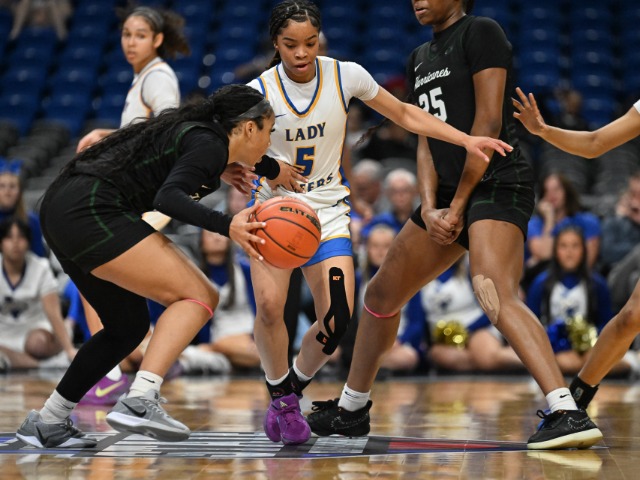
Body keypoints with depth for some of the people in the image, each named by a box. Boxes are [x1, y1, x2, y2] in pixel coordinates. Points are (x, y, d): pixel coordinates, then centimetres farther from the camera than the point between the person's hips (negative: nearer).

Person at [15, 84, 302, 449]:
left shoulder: (200, 132, 21)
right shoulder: (210, 145, -7)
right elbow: (168, 197, -24)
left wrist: (273, 169, 54)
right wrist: (226, 226, -32)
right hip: (93, 211, -11)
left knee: (128, 327, 20)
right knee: (199, 297, -12)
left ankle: (46, 423, 24)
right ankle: (139, 401, -27)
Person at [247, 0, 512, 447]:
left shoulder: (346, 75, -8)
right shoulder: (259, 91, -13)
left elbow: (404, 114, 4)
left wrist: (466, 140, -5)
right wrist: (266, 171, -29)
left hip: (328, 210, 2)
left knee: (336, 321, -12)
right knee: (270, 305, -23)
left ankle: (292, 389, 17)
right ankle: (281, 396, 3)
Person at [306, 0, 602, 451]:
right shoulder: (420, 58, 19)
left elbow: (488, 123, -13)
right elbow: (427, 140, 14)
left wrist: (458, 205, -13)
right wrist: (429, 209, -3)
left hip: (497, 185, -9)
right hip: (449, 194, 9)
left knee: (495, 294, -30)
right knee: (381, 294, 16)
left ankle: (568, 414, -39)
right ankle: (351, 409, 33)